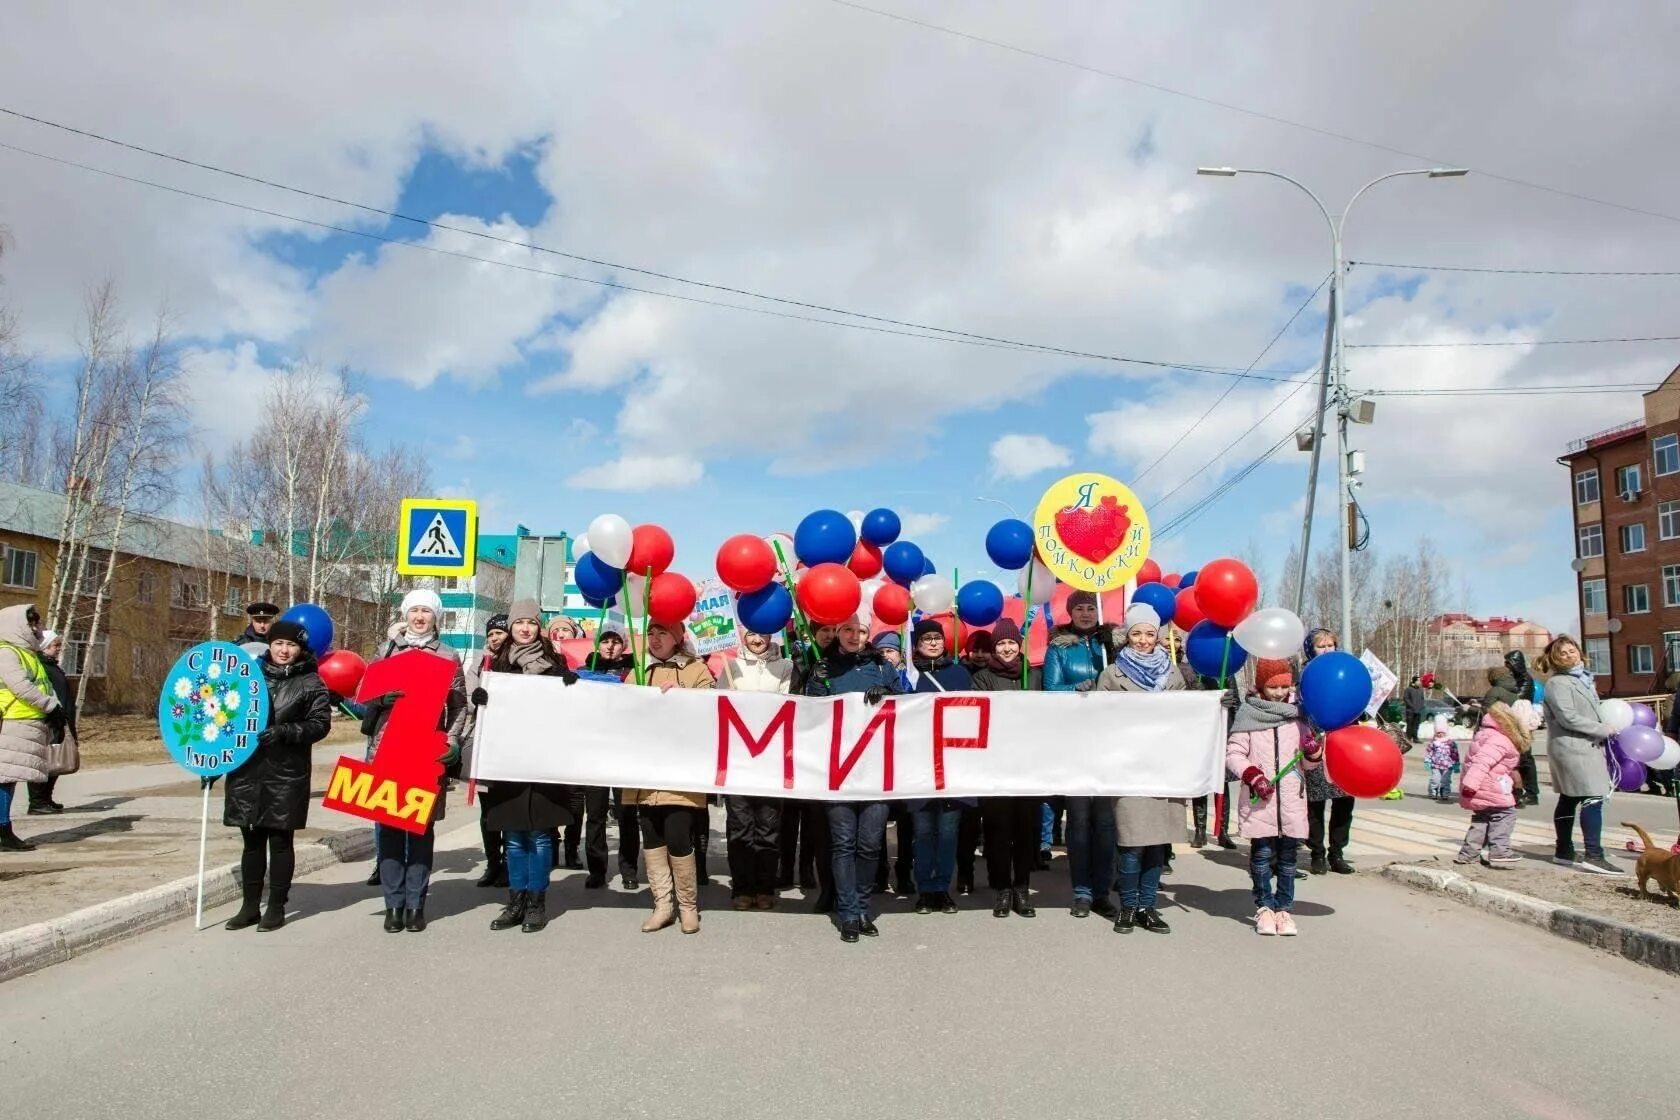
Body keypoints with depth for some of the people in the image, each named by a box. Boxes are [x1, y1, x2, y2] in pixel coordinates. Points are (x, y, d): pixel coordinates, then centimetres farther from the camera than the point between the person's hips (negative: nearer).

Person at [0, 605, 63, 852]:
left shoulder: (28, 654, 22)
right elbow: (20, 687, -18)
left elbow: (44, 686, 20)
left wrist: (54, 712, 5)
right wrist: (52, 706, -15)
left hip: (29, 726, 9)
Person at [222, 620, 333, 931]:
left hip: (287, 775, -4)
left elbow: (320, 724, -7)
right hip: (246, 770, 4)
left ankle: (276, 908, 12)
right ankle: (250, 907, 20)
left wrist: (283, 732, -20)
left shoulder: (311, 683, 0)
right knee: (252, 840, 10)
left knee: (280, 840, 3)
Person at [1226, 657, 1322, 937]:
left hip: (1292, 800, 3)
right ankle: (1264, 907, 15)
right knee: (1262, 854, 2)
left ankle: (1284, 908, 16)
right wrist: (1253, 775, -16)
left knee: (1288, 857, 6)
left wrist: (1314, 752, -7)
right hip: (1259, 801, -3)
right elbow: (1233, 754, -2)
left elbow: (1309, 764, 14)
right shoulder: (1248, 715, -2)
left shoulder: (1296, 716, 8)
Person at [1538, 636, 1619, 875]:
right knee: (1593, 798, -14)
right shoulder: (1557, 683, -10)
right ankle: (1594, 856, -16)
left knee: (1569, 799, 12)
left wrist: (1606, 726, 8)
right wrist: (1603, 730, -12)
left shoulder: (1583, 678, 19)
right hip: (1573, 747, -9)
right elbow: (1568, 718, -17)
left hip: (1588, 746, 9)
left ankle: (1563, 851, 19)